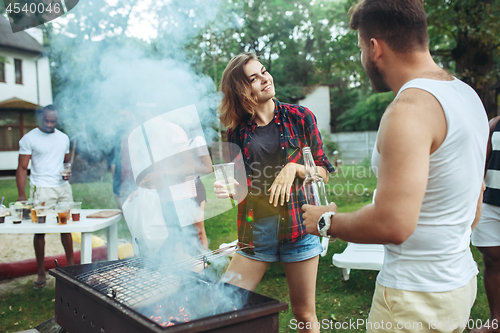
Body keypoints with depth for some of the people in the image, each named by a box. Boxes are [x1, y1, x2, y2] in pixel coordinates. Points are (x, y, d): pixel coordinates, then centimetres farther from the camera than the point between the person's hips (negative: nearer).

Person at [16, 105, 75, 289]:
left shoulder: (63, 138, 12)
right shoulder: (29, 138, -2)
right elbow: (22, 168, -5)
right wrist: (21, 195, -13)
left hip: (63, 187, 4)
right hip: (42, 189, -4)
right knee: (40, 229, -2)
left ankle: (71, 265, 20)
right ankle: (41, 273, 9)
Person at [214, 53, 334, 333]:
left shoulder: (300, 117, -1)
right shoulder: (238, 130, 3)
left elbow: (323, 172, 3)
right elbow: (241, 187, 11)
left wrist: (294, 168, -15)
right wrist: (227, 190, -11)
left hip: (299, 228, -1)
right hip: (255, 229, 2)